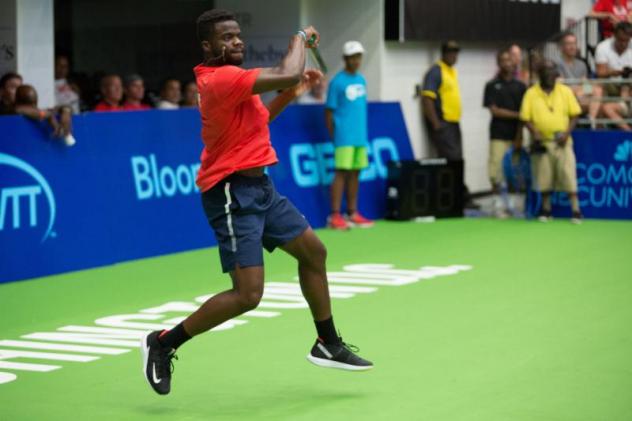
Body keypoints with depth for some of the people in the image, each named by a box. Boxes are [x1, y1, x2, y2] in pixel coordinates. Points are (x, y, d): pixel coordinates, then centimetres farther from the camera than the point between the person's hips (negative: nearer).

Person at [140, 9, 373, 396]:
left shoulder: (230, 78, 11)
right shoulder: (221, 78, -21)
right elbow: (287, 74, -27)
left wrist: (291, 95, 16)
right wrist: (301, 38, -8)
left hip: (259, 186, 11)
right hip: (233, 193, -11)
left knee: (313, 251, 19)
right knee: (247, 295, -15)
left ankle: (328, 345, 32)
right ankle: (163, 343, 0)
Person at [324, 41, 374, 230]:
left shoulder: (361, 80, 13)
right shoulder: (337, 82, -6)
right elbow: (329, 111, -4)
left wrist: (363, 132, 14)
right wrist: (334, 136, -3)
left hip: (360, 136, 6)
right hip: (344, 137, -6)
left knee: (355, 172, 8)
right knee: (342, 172, -7)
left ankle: (352, 213, 14)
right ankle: (335, 215, -6)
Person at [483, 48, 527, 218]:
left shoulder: (520, 86, 9)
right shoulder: (492, 86, 5)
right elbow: (494, 110, -3)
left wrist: (519, 137, -5)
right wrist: (516, 115, -9)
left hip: (515, 135, 2)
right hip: (498, 135, -2)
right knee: (497, 169, -9)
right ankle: (498, 203, -3)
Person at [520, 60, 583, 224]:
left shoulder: (565, 91, 5)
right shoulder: (531, 93, 3)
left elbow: (574, 114, 5)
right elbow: (526, 117, 0)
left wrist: (567, 133, -9)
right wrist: (534, 133, -16)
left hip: (562, 142, 0)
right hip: (542, 142, 0)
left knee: (568, 175, -8)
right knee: (543, 177, 3)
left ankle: (576, 211, -9)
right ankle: (546, 210, 15)